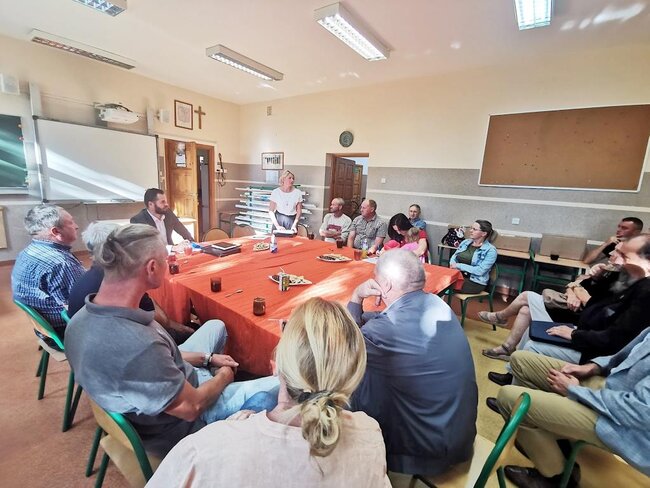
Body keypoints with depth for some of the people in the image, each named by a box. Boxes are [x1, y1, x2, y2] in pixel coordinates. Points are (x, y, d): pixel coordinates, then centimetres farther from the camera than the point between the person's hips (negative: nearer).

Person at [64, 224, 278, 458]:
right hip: (181, 423, -8)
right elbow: (191, 408, -25)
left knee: (215, 326, 22)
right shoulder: (138, 345, -41)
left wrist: (206, 358, 1)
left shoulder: (84, 316, -13)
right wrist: (224, 376, -6)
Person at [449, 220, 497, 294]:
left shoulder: (490, 250, -8)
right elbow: (454, 256, 12)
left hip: (475, 282, -5)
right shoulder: (465, 242, 9)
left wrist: (459, 266, -16)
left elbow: (480, 271, -17)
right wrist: (453, 264, -11)